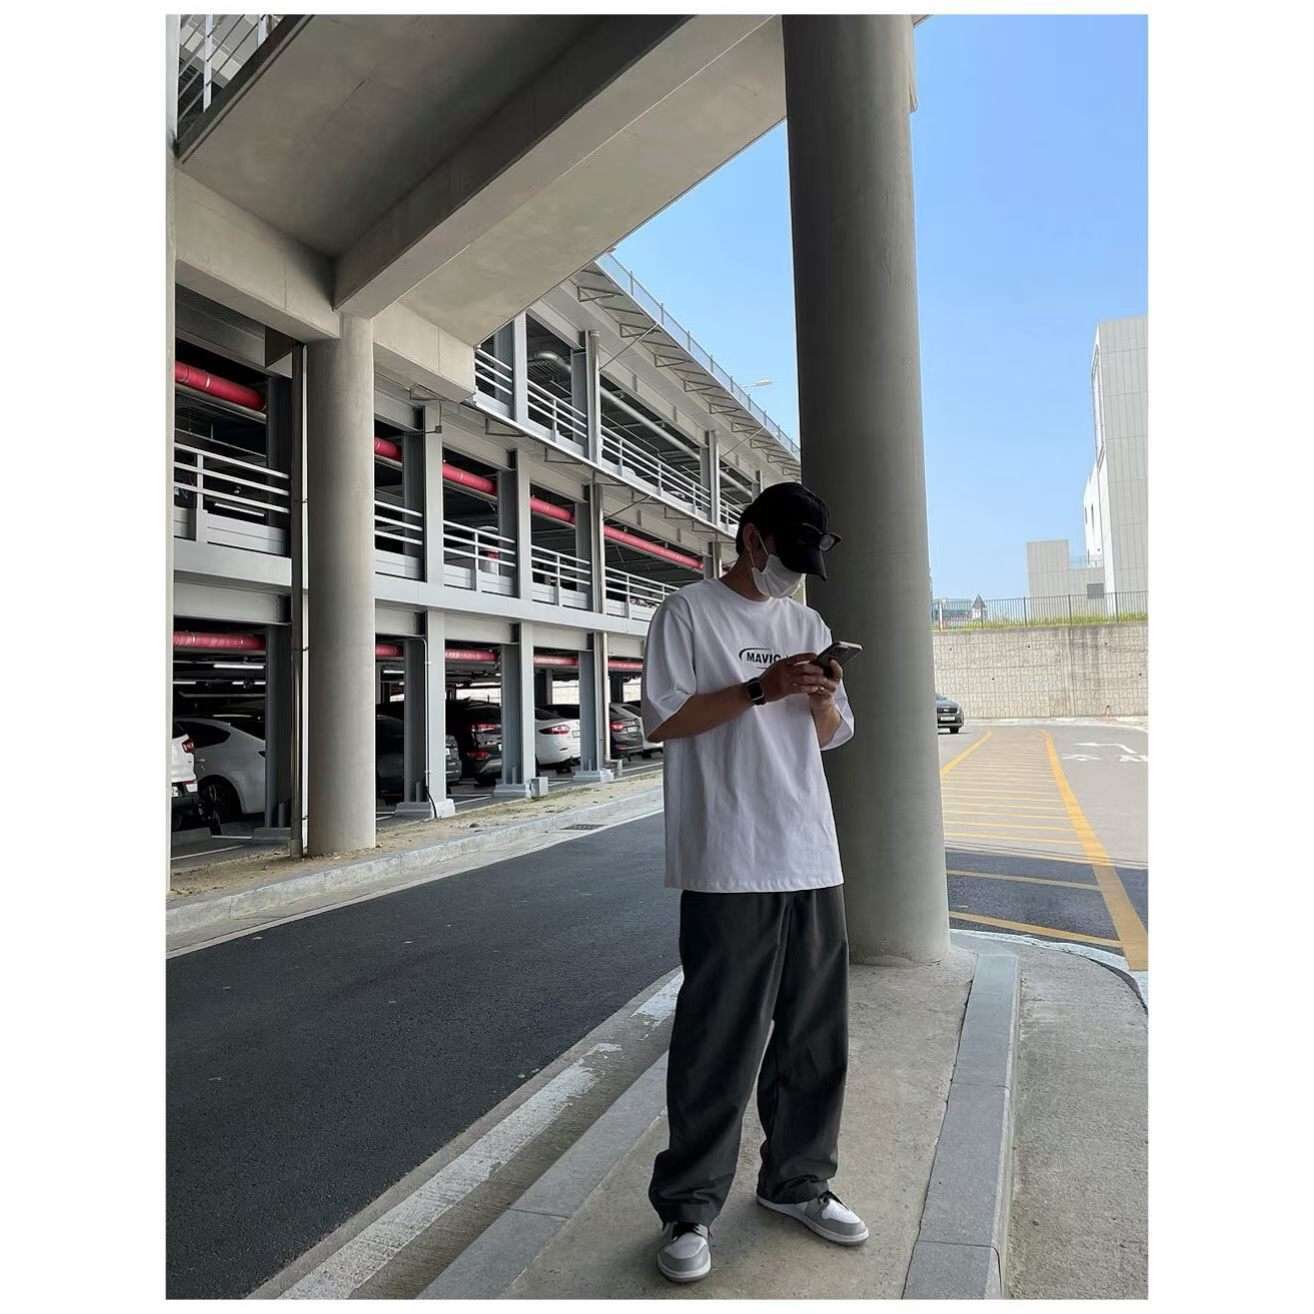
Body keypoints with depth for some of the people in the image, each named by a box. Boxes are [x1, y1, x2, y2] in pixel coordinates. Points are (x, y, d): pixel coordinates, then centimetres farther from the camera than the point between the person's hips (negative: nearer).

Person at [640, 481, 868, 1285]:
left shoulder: (809, 625, 16)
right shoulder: (689, 613, 0)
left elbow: (833, 737, 17)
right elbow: (665, 720, -8)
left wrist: (822, 699, -5)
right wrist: (761, 688, -17)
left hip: (813, 858, 6)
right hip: (729, 864, -6)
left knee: (817, 1036, 14)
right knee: (719, 1041, 1)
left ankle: (798, 1182, 32)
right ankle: (690, 1206, 18)